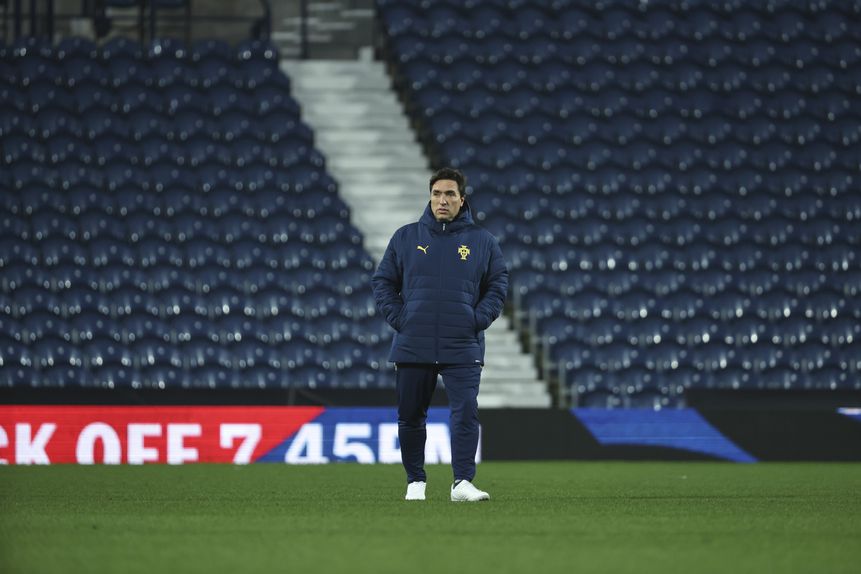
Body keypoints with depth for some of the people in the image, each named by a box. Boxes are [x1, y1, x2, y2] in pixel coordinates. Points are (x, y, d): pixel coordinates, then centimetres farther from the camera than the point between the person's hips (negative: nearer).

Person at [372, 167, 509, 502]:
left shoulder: (482, 242, 7)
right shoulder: (406, 238, 7)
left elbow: (498, 285, 9)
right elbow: (383, 282, 10)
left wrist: (478, 320, -4)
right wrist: (398, 319, -2)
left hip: (462, 348, -1)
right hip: (413, 347, 1)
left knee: (465, 413, -13)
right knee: (410, 417, 6)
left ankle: (463, 483, -15)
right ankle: (415, 481, 19)